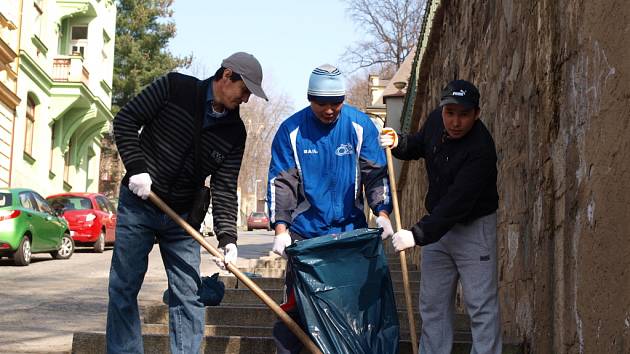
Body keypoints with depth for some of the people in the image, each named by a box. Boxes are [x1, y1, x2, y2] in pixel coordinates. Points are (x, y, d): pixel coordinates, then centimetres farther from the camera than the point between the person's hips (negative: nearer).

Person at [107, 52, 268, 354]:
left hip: (182, 215, 3)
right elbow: (125, 121, -7)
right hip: (138, 203, -3)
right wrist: (136, 168, -19)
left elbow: (225, 188, -5)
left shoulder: (235, 133, -2)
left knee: (189, 295, -1)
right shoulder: (175, 88, -10)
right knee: (124, 289, 1)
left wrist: (226, 236, -17)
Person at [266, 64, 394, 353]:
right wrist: (281, 229, -16)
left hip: (350, 230, 2)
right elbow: (280, 182, -7)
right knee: (297, 301, -2)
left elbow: (376, 173, -1)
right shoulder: (291, 130, -6)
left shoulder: (361, 125, -3)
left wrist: (382, 212, -15)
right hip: (304, 232, -1)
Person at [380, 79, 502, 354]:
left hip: (473, 227, -7)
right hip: (438, 222, 7)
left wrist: (417, 235, -32)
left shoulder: (480, 150, -27)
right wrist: (398, 143, -3)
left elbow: (456, 204, -30)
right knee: (432, 303, 12)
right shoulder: (436, 120, -5)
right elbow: (419, 145, 19)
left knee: (481, 306, -6)